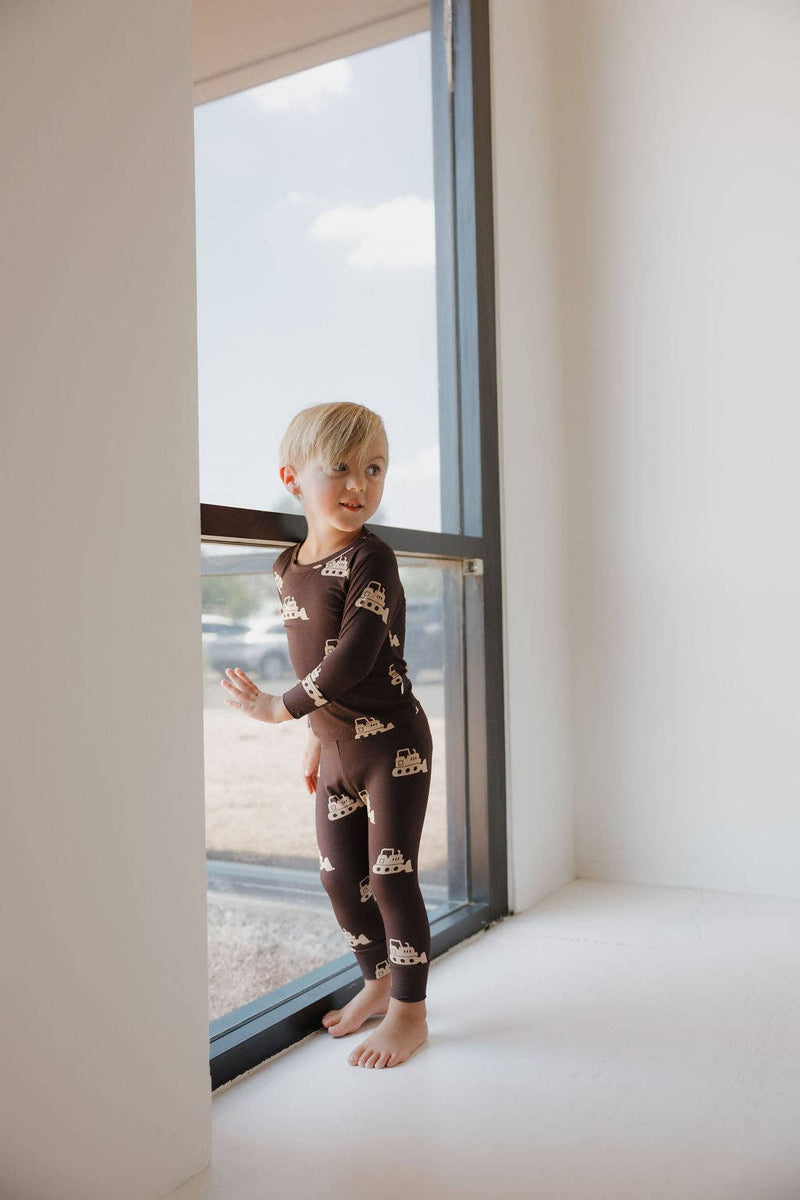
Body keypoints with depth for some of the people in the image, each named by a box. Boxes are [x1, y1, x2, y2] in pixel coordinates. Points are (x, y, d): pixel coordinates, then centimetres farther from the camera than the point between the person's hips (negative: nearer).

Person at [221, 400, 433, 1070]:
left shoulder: (371, 559, -18)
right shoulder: (288, 568, 5)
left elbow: (355, 656, -26)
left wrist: (279, 709, -19)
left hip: (394, 743, -7)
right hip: (339, 746, 7)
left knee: (391, 875, 0)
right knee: (340, 874, 14)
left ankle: (410, 1013, 18)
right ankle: (378, 983, 36)